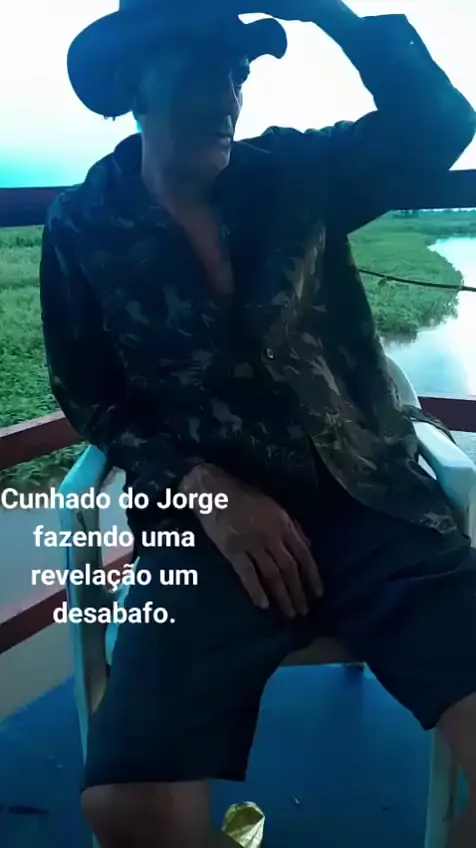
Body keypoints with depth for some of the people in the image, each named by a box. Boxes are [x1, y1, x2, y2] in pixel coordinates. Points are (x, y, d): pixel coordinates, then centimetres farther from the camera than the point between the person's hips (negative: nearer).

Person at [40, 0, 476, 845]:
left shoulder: (295, 171, 9)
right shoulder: (84, 229, 4)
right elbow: (90, 397, 6)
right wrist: (200, 485, -10)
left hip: (369, 498, 2)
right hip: (211, 516, -1)